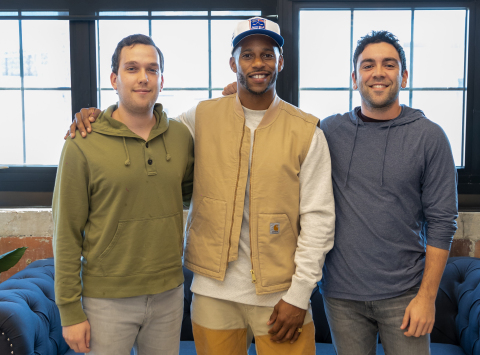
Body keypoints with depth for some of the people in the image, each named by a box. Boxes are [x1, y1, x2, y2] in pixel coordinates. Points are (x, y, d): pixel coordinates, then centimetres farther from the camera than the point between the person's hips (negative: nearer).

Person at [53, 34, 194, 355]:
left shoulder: (181, 136, 1)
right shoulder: (82, 146, -10)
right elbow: (67, 236, -7)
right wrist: (70, 311, -7)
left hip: (169, 293, 4)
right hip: (107, 300, -3)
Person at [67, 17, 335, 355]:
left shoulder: (307, 132, -3)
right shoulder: (203, 118, 2)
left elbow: (318, 218, -4)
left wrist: (299, 295, -7)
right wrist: (96, 117, 1)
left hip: (280, 294, -1)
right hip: (214, 292, 2)